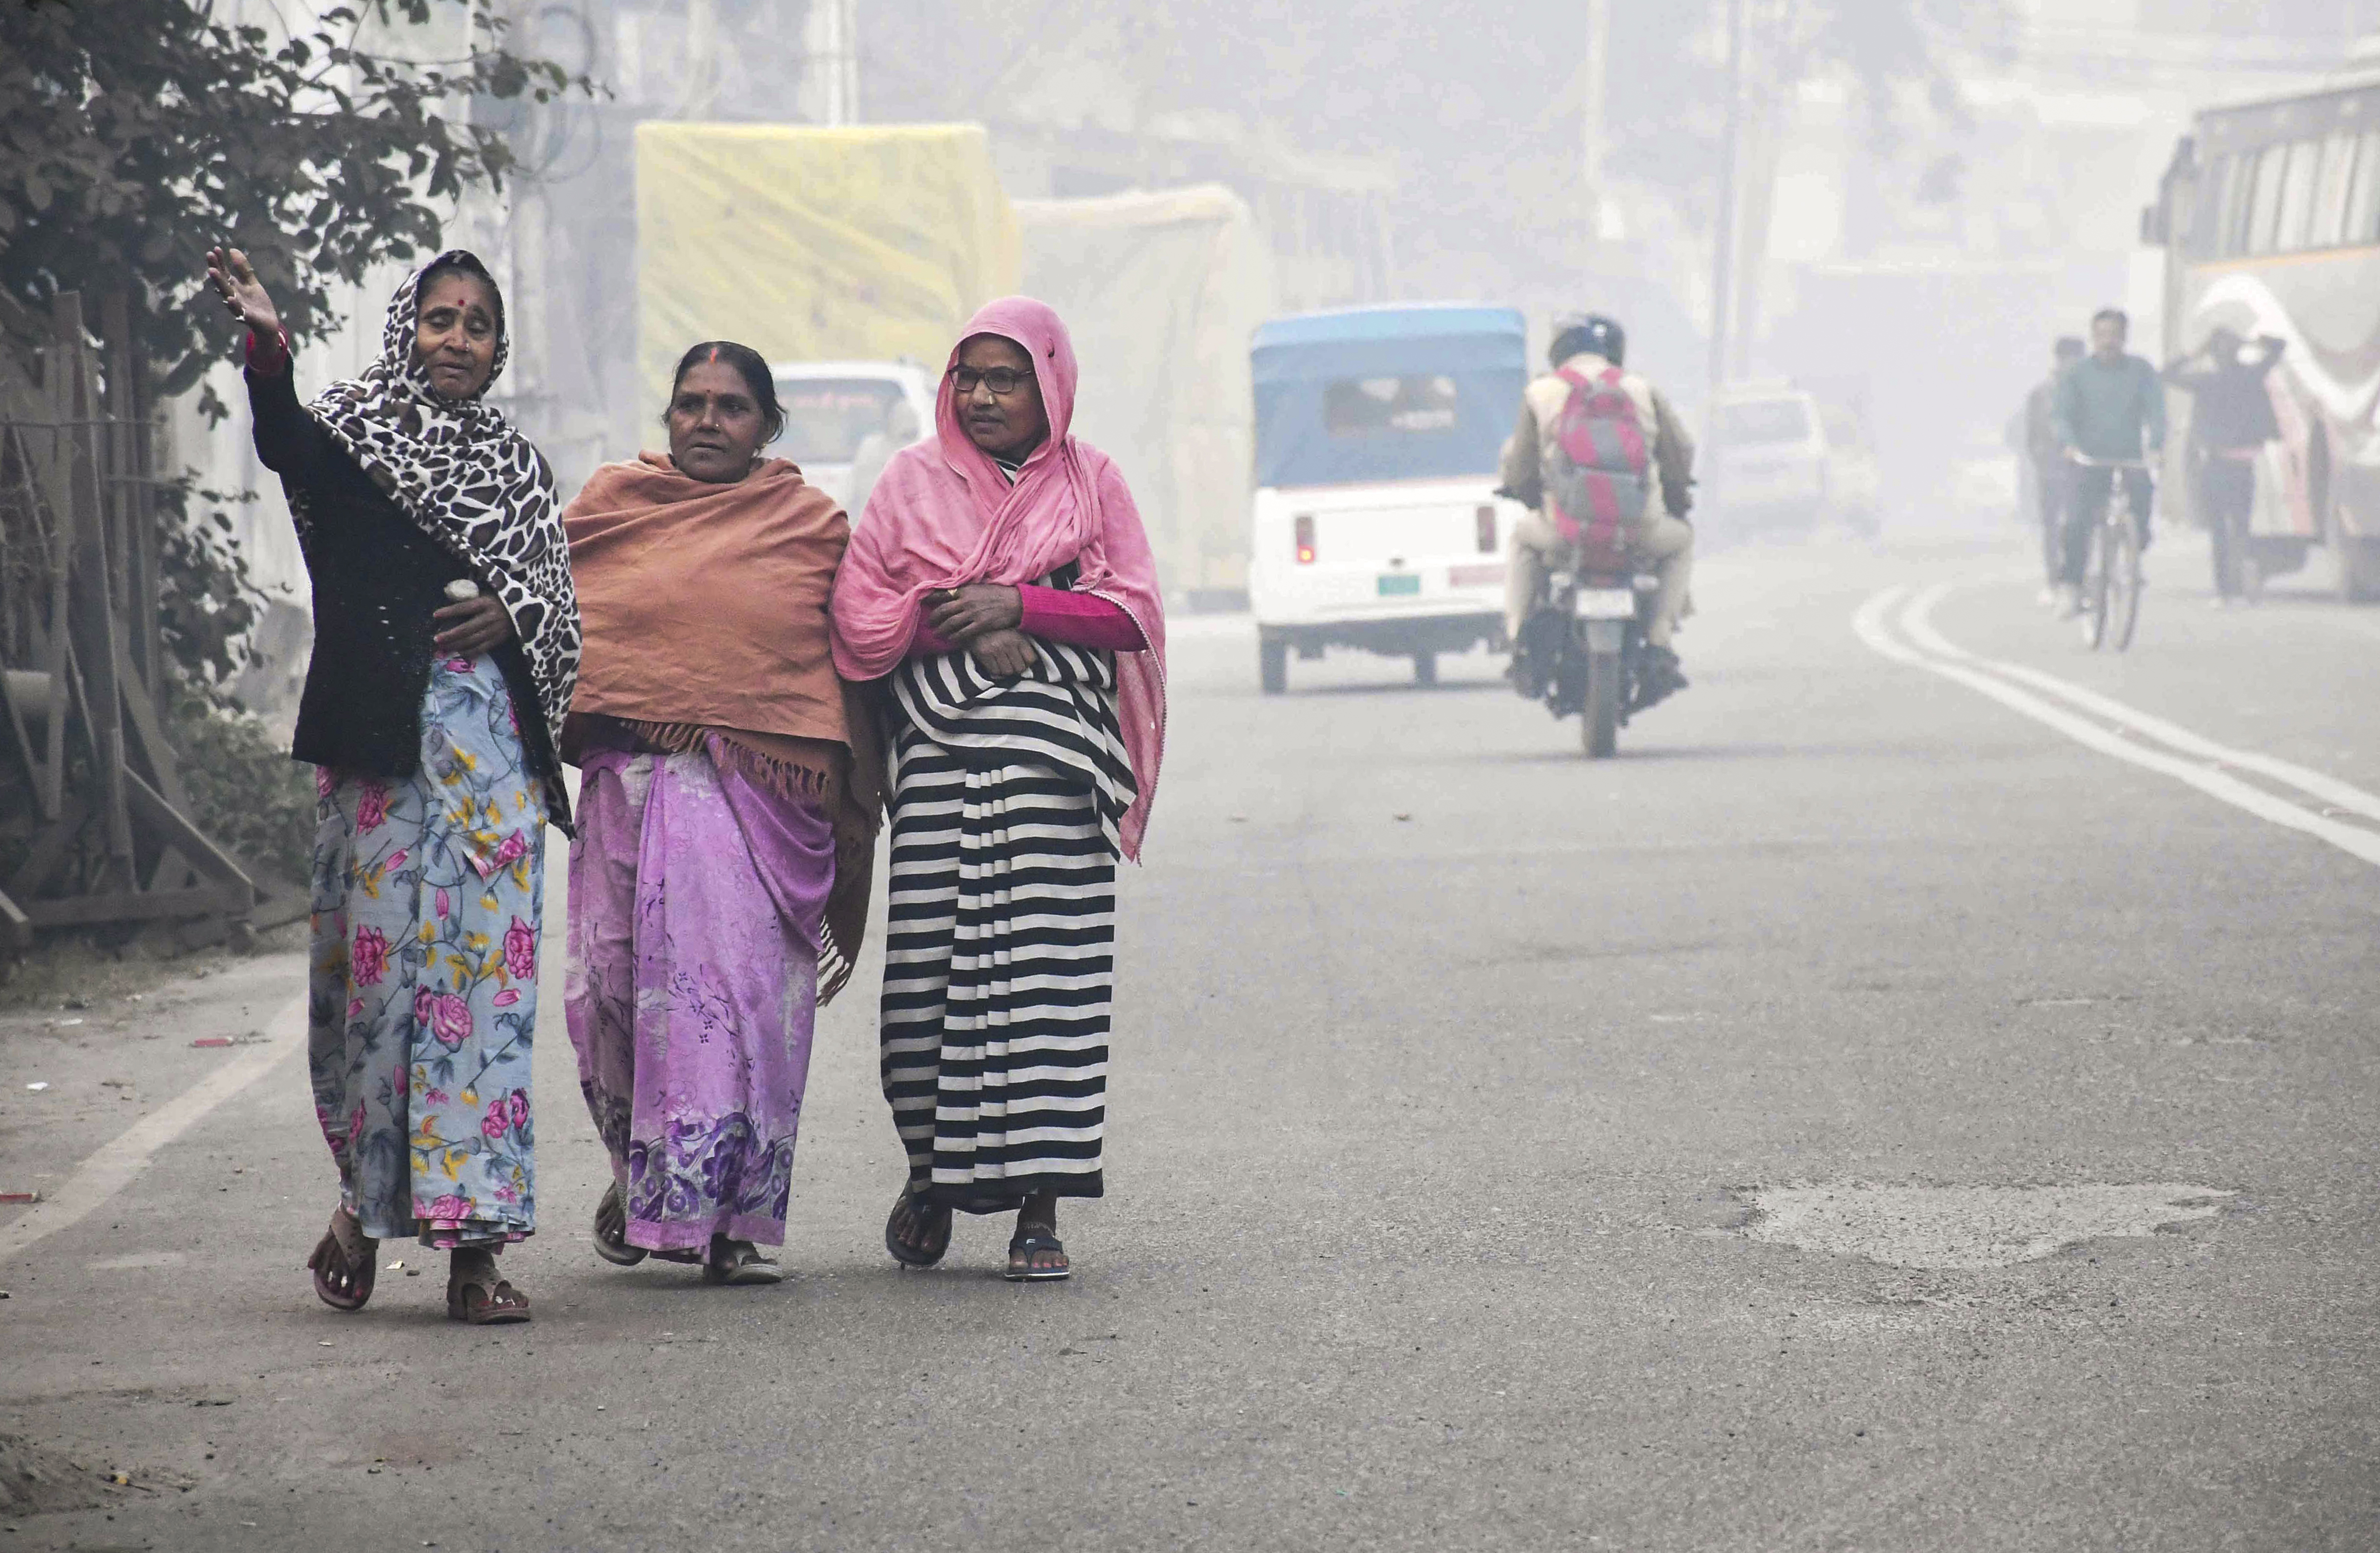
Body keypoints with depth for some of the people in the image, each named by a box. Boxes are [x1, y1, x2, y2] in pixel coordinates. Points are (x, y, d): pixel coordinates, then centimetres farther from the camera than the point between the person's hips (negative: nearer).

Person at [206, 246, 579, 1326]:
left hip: (492, 734, 3)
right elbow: (285, 447, -20)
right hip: (383, 731, -3)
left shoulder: (515, 464, 19)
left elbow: (560, 608, 20)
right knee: (380, 957, -5)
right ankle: (364, 1197, 12)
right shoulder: (355, 435, 5)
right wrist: (266, 346, -40)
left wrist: (512, 613, -4)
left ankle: (474, 1241, -3)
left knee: (487, 971, -3)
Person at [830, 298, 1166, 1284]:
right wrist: (963, 630, -6)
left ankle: (1038, 1208, -5)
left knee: (1048, 969, -8)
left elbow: (1134, 612, 3)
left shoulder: (1090, 481, 13)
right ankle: (930, 1169, 16)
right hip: (940, 752, 0)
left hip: (1052, 758, 0)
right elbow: (858, 619, 7)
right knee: (930, 966, -6)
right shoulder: (913, 481, 14)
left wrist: (1016, 606, -7)